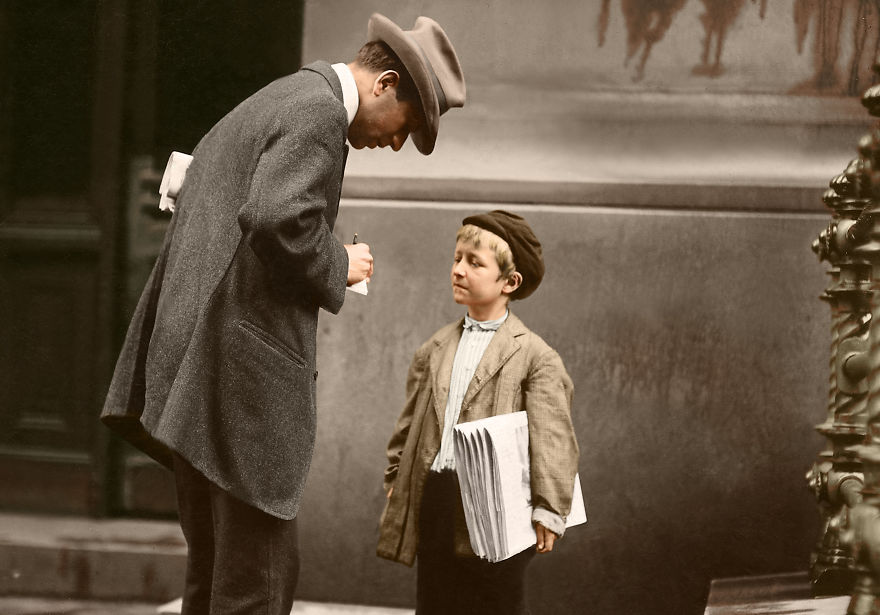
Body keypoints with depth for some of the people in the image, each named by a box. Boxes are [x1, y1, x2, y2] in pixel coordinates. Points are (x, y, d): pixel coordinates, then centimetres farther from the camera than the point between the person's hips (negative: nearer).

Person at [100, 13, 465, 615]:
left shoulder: (264, 108, 23)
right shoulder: (319, 113, -9)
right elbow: (277, 221, -25)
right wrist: (338, 266, -8)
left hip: (191, 363, 10)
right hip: (248, 367, -10)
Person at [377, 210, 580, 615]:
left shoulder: (533, 355, -2)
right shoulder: (435, 351, 15)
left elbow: (553, 437, -9)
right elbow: (409, 424, 21)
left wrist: (548, 511, -15)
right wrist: (396, 480, 13)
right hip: (434, 497, 5)